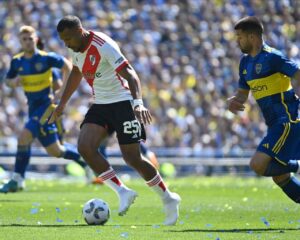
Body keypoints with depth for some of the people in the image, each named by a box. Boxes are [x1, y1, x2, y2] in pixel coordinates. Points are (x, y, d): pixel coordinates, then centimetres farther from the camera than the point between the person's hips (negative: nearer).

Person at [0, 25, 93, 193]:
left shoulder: (46, 58, -11)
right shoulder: (17, 61, 3)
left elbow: (67, 66, -1)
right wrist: (13, 82, -10)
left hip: (46, 105, -6)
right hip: (33, 107, 6)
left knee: (24, 137, -23)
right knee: (55, 151, 12)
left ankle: (18, 179, -16)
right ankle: (85, 160, 35)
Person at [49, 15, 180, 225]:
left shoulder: (104, 46, -21)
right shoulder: (76, 49, 4)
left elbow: (130, 74, -28)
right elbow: (76, 74, 24)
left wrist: (138, 102, -43)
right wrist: (62, 104, 25)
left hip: (122, 102, -7)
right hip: (100, 105, 7)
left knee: (133, 158, -8)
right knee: (85, 147, -15)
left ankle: (168, 199, 11)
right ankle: (123, 192, -6)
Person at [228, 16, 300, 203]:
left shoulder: (272, 57, -13)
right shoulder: (246, 62, 14)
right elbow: (243, 92, 24)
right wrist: (235, 101, 1)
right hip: (276, 124, 9)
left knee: (258, 165, -21)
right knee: (279, 177, 9)